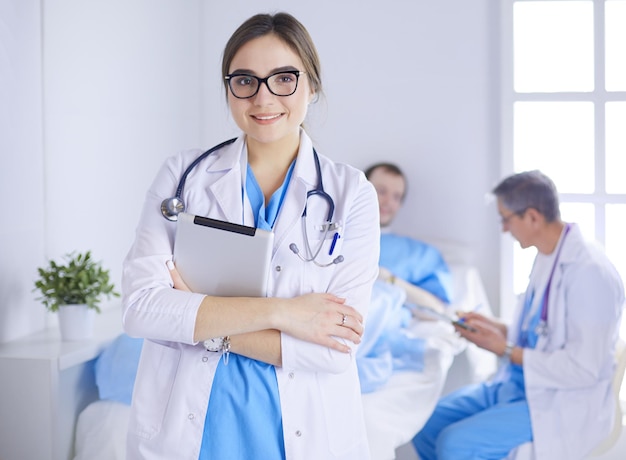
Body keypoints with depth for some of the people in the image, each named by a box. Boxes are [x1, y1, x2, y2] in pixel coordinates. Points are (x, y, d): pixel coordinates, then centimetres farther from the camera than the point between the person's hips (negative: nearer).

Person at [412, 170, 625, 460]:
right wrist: (496, 328, 5)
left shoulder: (590, 272, -22)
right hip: (515, 383, 9)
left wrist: (506, 350, -18)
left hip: (560, 403, -9)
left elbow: (583, 368, -24)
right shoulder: (548, 258, 7)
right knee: (426, 424, 2)